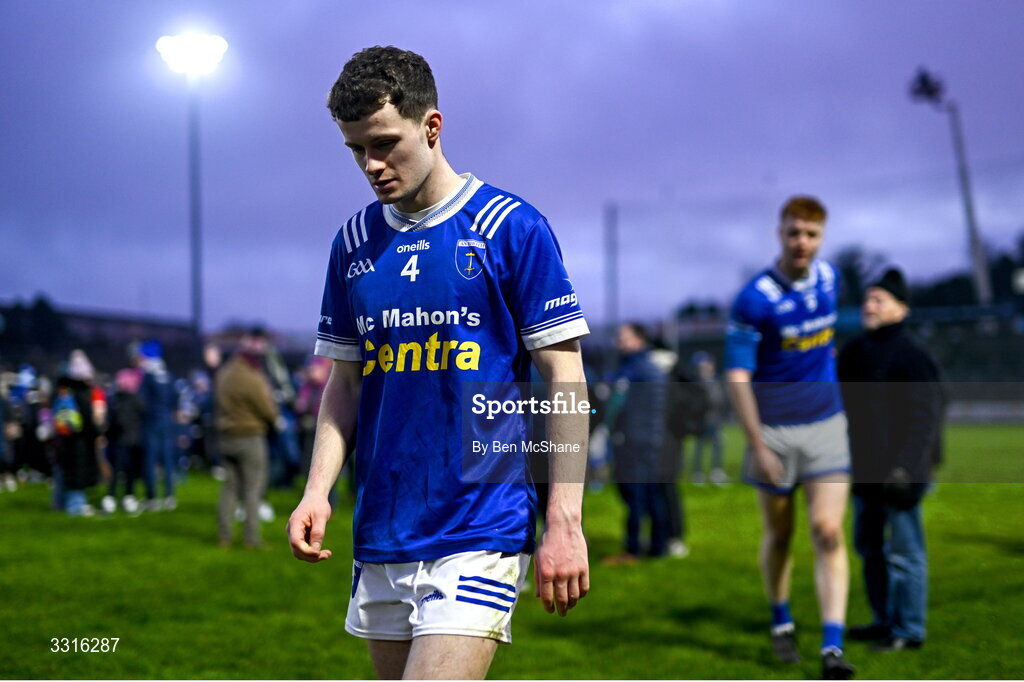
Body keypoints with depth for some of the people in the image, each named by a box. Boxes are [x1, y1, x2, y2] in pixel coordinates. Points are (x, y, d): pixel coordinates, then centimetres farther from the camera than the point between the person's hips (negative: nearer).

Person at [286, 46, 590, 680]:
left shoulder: (512, 227, -5)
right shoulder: (355, 241, 10)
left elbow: (564, 378, -5)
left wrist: (565, 523, -10)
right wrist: (318, 490, 1)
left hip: (480, 535, -5)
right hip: (381, 533, 6)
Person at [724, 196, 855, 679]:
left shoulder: (829, 277, 2)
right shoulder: (755, 299, -15)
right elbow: (737, 377, -15)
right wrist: (758, 447, -18)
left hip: (825, 425, 3)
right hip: (774, 429, -3)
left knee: (828, 532, -9)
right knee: (778, 534, 10)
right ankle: (782, 623, 34)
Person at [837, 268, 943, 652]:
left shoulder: (911, 356, -12)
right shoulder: (853, 353, 13)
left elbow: (922, 418, -17)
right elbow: (845, 410, 22)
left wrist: (906, 469, -25)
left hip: (896, 474, -9)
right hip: (865, 472, 9)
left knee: (904, 552, -2)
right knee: (869, 547, 16)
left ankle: (909, 631, 7)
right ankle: (885, 620, 28)